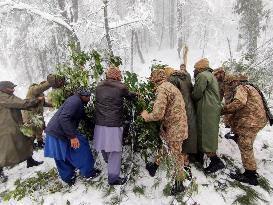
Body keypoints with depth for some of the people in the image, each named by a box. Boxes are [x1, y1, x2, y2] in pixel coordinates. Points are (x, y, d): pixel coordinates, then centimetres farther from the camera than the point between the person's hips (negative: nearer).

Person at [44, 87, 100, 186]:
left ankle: (68, 178, 32)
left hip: (52, 132, 10)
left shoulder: (74, 100, 16)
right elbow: (63, 118, -28)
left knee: (62, 157, 17)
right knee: (82, 146, 0)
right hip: (59, 133, -10)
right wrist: (72, 136, -27)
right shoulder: (76, 101, -17)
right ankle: (88, 172, 13)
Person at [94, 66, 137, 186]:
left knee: (104, 146, 25)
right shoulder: (120, 87, -8)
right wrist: (135, 96, 32)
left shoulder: (99, 87, 4)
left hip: (100, 123, 6)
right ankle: (113, 177, 17)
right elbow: (130, 96, 8)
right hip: (114, 124, -5)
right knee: (115, 150, 7)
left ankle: (108, 162, 52)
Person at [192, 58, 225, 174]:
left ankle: (216, 161, 3)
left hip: (207, 111, -10)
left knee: (206, 135, -5)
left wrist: (190, 98, 5)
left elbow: (196, 94, -13)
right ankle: (200, 157, 28)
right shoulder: (210, 75, 22)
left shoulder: (202, 75, -11)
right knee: (202, 133, 16)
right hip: (212, 109, 10)